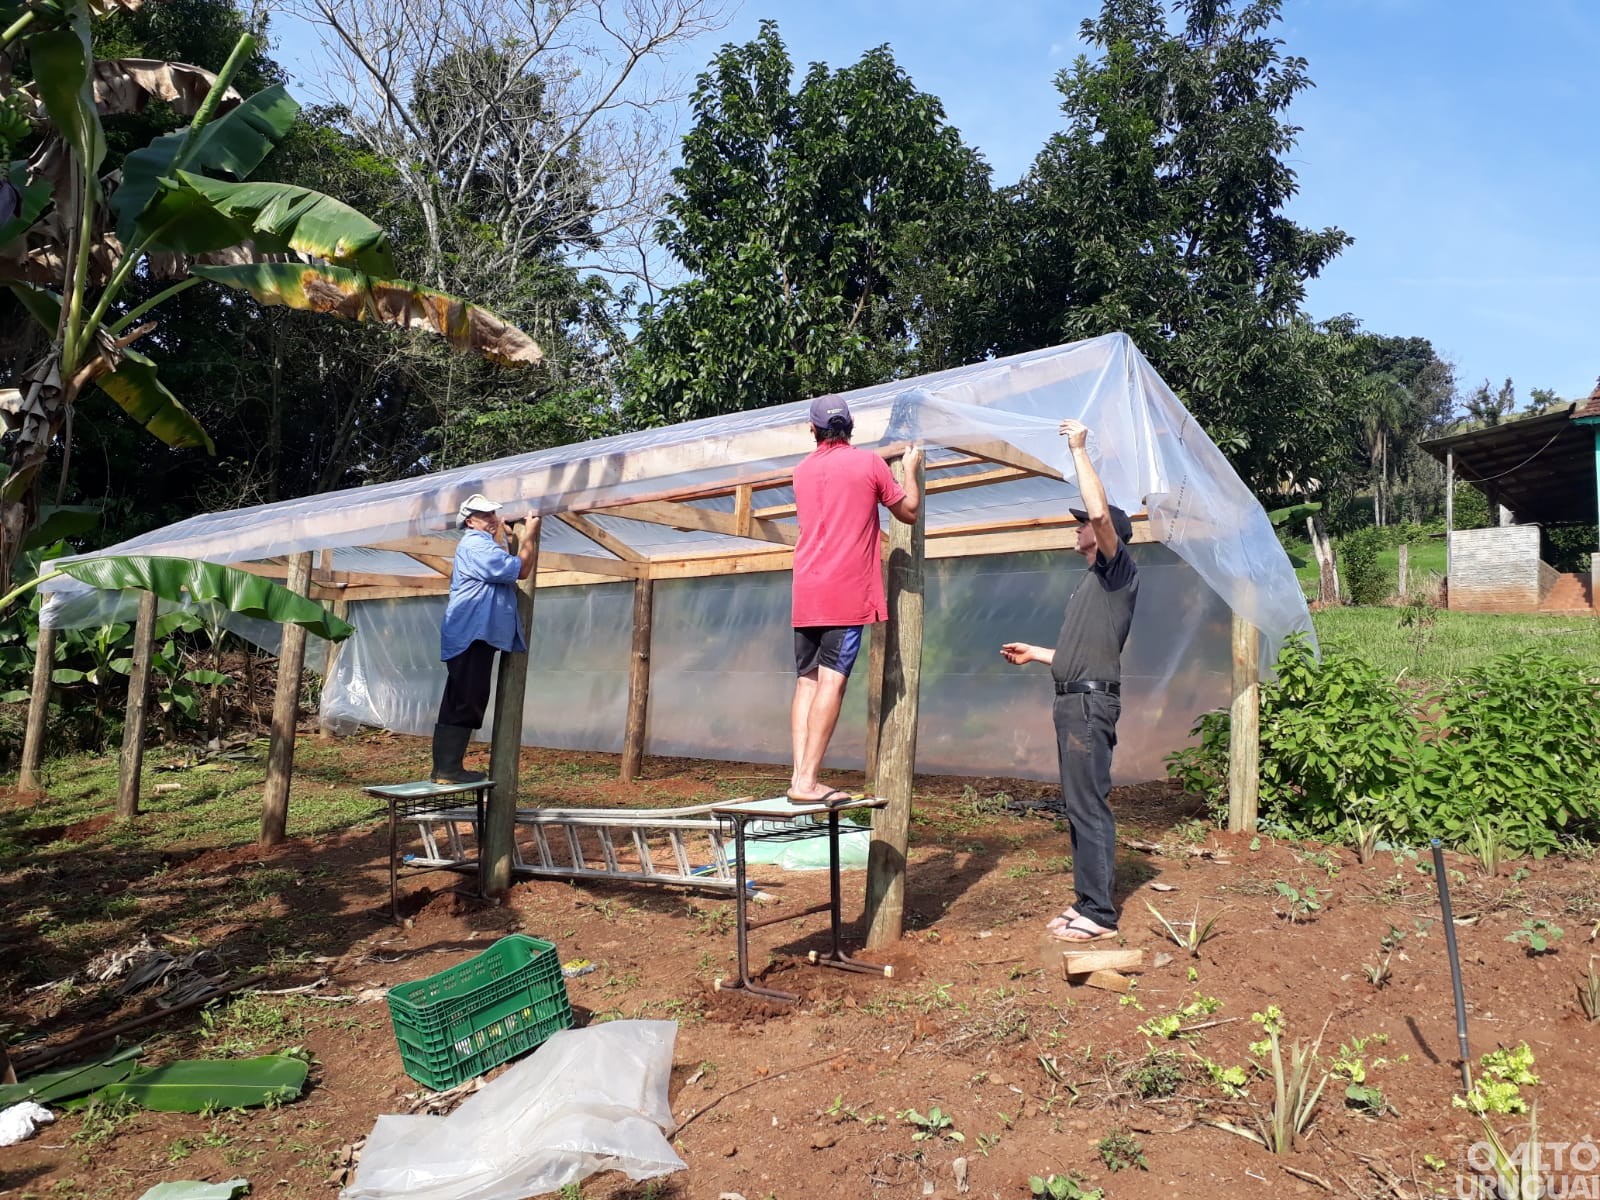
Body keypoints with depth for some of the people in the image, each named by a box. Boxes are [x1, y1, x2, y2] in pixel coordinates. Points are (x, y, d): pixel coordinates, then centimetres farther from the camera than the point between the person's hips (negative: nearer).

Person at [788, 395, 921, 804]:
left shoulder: (803, 470, 15)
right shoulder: (868, 462, 0)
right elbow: (909, 512, 9)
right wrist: (911, 469, 25)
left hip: (805, 592, 5)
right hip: (846, 590, -5)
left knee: (806, 680, 7)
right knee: (832, 680, -9)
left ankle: (800, 775, 0)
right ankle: (807, 780, -13)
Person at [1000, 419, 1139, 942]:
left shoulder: (1118, 568, -5)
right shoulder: (1094, 581, 23)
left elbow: (1101, 510, -24)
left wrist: (1079, 449, -15)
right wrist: (1033, 653, 38)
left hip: (1091, 702, -10)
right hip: (1074, 700, 10)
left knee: (1088, 805, -9)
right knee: (1078, 806, 12)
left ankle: (1099, 914, -4)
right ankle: (1087, 903, 19)